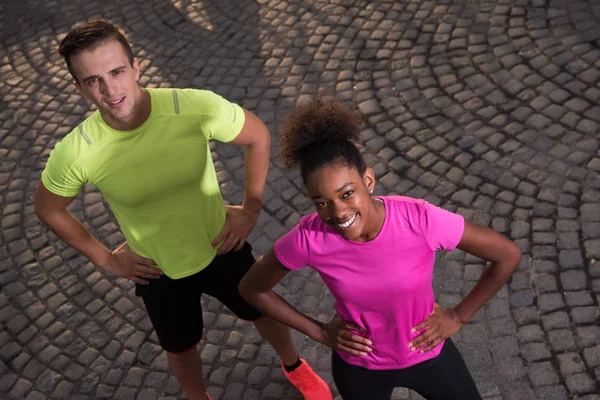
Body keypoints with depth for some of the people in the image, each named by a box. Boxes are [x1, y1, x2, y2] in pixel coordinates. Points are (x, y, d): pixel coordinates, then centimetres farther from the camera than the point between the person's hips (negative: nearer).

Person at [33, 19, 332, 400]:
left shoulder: (197, 107, -31)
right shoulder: (75, 154, -27)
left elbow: (258, 136, -11)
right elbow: (47, 208, -5)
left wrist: (250, 210, -11)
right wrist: (105, 259, -3)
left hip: (222, 247, 1)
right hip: (158, 270, 0)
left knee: (264, 311, 25)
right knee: (181, 348, 24)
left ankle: (294, 366, 60)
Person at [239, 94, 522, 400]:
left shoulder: (420, 219, -33)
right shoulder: (309, 238, -29)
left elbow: (508, 256, -18)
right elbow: (251, 288, -10)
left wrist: (459, 316, -13)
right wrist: (320, 332, -10)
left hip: (427, 352, 0)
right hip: (357, 365, 1)